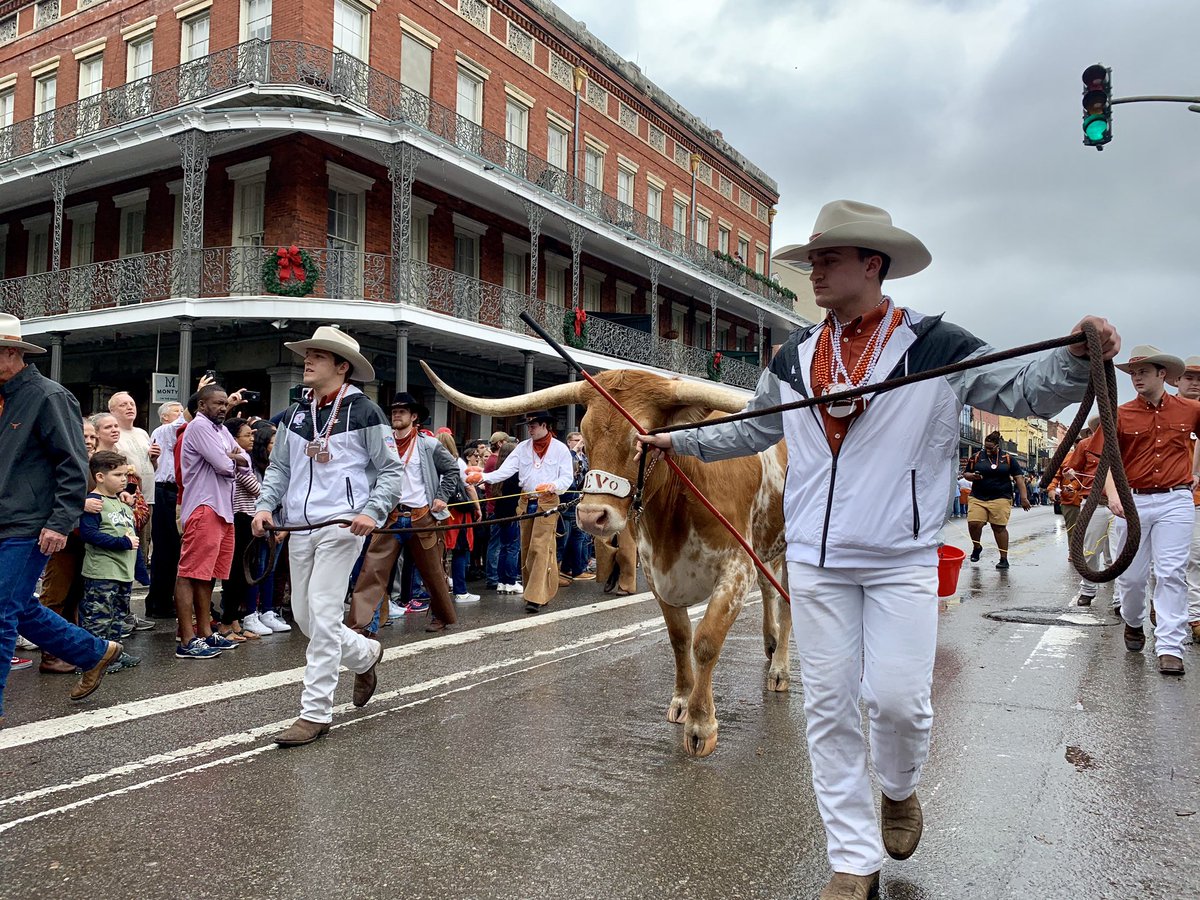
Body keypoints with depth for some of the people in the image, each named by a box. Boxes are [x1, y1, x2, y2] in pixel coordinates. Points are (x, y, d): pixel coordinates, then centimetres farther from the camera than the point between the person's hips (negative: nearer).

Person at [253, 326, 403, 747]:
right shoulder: (294, 414, 13)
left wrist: (373, 511, -18)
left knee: (322, 614, -9)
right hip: (299, 527, 7)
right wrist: (265, 505, 1)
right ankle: (365, 654, 38)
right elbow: (279, 467, 18)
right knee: (303, 616, 12)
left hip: (341, 525, -7)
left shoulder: (364, 412, -5)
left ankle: (315, 713, 2)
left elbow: (391, 469, -4)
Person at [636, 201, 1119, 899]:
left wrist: (1077, 358, -23)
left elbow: (1022, 391, -4)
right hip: (815, 560, 4)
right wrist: (679, 440, 23)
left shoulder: (935, 344, -1)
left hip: (902, 561, -3)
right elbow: (754, 430, 23)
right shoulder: (794, 358, 12)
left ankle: (900, 790, 31)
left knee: (898, 698, -6)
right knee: (830, 709, 5)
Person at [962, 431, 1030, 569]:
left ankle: (1004, 558, 9)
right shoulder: (976, 457, 7)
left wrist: (1024, 497, 0)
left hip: (1000, 499, -1)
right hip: (977, 498, 1)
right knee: (973, 523, -13)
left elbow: (1019, 477, 6)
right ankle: (976, 547, 16)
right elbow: (965, 474, 14)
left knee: (999, 527, -1)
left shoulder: (1008, 459, 6)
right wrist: (971, 476, -10)